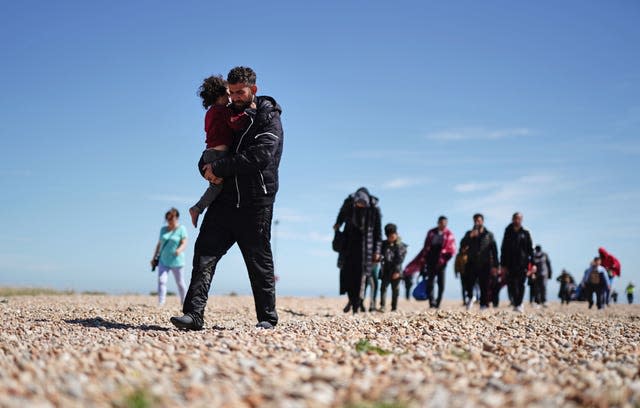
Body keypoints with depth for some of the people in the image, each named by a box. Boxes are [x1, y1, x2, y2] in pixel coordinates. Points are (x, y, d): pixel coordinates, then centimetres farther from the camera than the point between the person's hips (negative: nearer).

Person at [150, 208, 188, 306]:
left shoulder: (181, 229, -5)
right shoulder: (163, 229, 10)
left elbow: (184, 244, -13)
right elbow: (159, 244, 16)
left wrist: (179, 250, -34)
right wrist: (154, 257, 14)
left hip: (176, 261, -3)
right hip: (163, 261, 4)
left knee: (180, 282, 6)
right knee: (161, 280, -13)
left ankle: (184, 303, 24)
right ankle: (160, 304, -18)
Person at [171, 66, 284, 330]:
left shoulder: (269, 119, -3)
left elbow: (260, 157, -19)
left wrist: (219, 168, -19)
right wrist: (207, 167, -6)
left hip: (255, 203, -5)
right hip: (224, 199, 5)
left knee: (259, 262, 4)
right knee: (205, 252, -8)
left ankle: (267, 318, 17)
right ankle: (194, 314, -12)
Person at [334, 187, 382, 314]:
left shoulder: (374, 209, -15)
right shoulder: (349, 202, -10)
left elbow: (378, 231, -7)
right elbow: (342, 213, 15)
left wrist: (377, 251, -6)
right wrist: (338, 224, 29)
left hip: (365, 244, -2)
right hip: (349, 241, 2)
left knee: (360, 273, -5)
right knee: (346, 270, -5)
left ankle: (356, 304, 0)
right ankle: (351, 298, 12)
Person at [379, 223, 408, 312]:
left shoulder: (401, 246, -2)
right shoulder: (384, 244, 8)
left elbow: (400, 259, -8)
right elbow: (380, 253, 13)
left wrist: (397, 271, -14)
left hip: (395, 271, -2)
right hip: (386, 270, 2)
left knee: (395, 289, 5)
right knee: (383, 287, -8)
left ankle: (394, 308, 13)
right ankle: (382, 306, -10)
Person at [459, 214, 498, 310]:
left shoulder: (489, 235, 10)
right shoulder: (469, 234, 13)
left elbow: (494, 250, 6)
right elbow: (462, 245, -2)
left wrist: (495, 266, -2)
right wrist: (470, 236, -16)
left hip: (484, 264, -1)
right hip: (472, 263, 1)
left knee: (484, 287, -3)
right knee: (468, 283, -6)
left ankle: (484, 305, 2)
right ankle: (470, 297, 22)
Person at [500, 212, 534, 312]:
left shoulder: (525, 233, 9)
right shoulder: (508, 233, 11)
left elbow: (530, 249, 6)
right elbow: (503, 250, 9)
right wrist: (503, 265, 2)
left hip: (522, 264, -1)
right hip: (510, 264, 1)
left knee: (520, 285, -3)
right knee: (512, 285, -5)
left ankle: (518, 304, 4)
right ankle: (516, 303, 4)